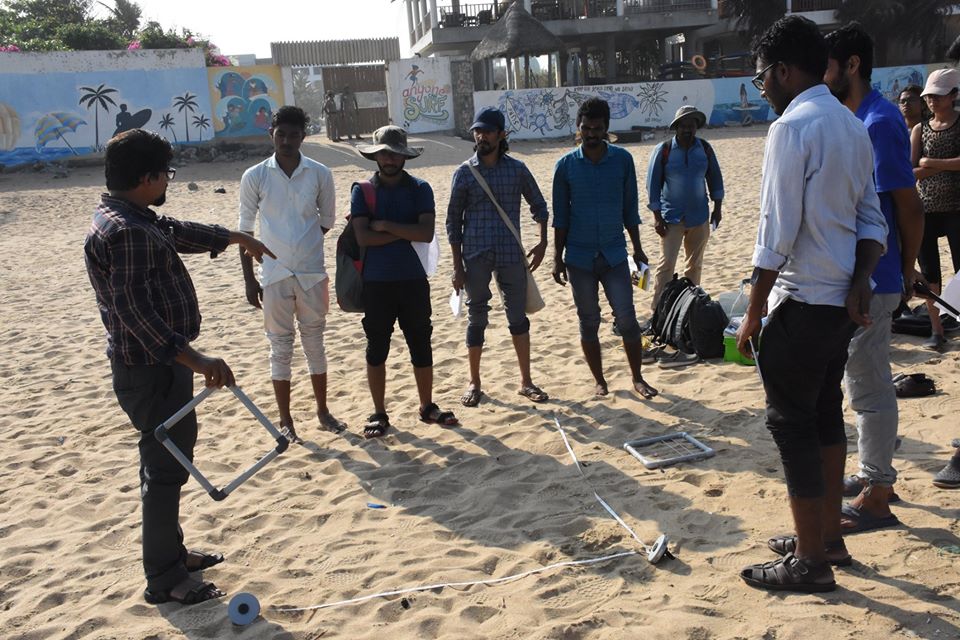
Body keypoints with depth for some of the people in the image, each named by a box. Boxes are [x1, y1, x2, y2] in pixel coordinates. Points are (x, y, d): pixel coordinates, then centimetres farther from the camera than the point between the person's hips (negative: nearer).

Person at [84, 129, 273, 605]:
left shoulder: (139, 221, 10)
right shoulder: (125, 232, -24)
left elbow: (179, 232, 29)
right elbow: (132, 308, -32)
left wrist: (235, 238, 43)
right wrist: (194, 360, -38)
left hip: (159, 364, 11)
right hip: (151, 369, -11)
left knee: (168, 457, 20)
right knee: (167, 466, -1)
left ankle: (172, 553, 35)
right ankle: (164, 580, 11)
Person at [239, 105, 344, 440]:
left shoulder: (320, 174, -1)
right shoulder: (255, 177, -3)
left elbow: (327, 220, 11)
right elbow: (245, 229, 0)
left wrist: (303, 240, 2)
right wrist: (248, 279, -2)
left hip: (312, 274, 1)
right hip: (274, 276, -1)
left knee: (315, 343, 12)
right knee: (280, 347, 7)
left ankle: (323, 410, 26)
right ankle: (285, 419, 18)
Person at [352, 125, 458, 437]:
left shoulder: (419, 189, 2)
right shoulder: (362, 191, 0)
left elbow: (427, 233, -13)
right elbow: (363, 237, -13)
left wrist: (384, 225, -13)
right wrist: (406, 233, -13)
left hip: (414, 280, 1)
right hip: (376, 282, -1)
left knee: (421, 345, 9)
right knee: (377, 349, 6)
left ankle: (427, 407, 25)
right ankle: (379, 414, 19)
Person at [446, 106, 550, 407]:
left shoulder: (517, 169, 3)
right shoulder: (464, 173, 0)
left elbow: (538, 205, 14)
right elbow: (453, 221, 2)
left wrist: (543, 241, 2)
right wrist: (457, 265, -3)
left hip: (511, 255, 1)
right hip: (476, 257, -1)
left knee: (518, 318, 7)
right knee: (477, 319, 7)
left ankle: (526, 381, 20)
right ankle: (474, 384, 21)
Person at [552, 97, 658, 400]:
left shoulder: (622, 159, -1)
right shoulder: (566, 165, -2)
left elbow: (630, 208, 5)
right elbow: (560, 216, 2)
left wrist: (637, 248, 6)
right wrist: (558, 258, 0)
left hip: (614, 254, 0)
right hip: (579, 257, 0)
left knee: (627, 319, -1)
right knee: (589, 323, 8)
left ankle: (637, 378, 14)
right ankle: (599, 380, 22)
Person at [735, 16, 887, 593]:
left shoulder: (793, 127, -16)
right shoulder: (854, 127, 13)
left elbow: (777, 233, -20)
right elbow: (872, 220, 10)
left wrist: (753, 314, -14)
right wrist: (860, 284, -2)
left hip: (802, 301, -9)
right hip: (842, 301, 9)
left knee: (792, 423, 1)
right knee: (825, 414, 18)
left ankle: (810, 562, 11)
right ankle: (829, 537, 31)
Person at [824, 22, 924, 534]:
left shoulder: (880, 123, -18)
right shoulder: (853, 120, 12)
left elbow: (909, 207, -17)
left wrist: (906, 271, -8)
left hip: (869, 281, -10)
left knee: (868, 387, -1)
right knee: (866, 382, 19)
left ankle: (876, 499, 10)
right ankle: (875, 474, 33)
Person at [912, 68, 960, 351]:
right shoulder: (920, 130, 10)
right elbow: (910, 171, -2)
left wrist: (930, 163, -14)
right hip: (925, 208, 3)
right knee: (929, 272, 5)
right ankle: (937, 331, 12)